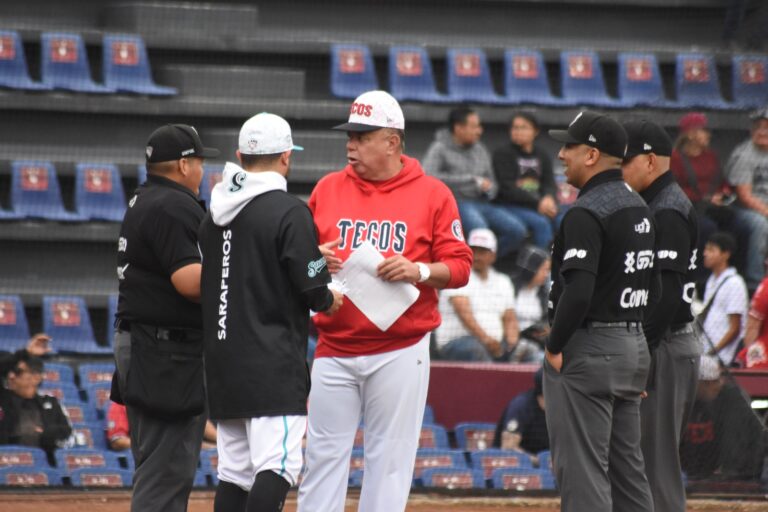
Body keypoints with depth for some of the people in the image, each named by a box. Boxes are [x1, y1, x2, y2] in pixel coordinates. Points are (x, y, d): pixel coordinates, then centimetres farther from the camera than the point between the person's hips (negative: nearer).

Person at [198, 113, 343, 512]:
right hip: (272, 365, -7)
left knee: (234, 470, 12)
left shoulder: (215, 213, 11)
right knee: (277, 464, -11)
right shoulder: (289, 211, -11)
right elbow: (312, 289, -15)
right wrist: (330, 301, 9)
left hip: (221, 357, 7)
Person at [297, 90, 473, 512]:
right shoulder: (328, 189, 10)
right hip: (335, 348, 3)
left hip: (400, 351, -3)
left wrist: (419, 271, -20)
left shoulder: (432, 194, 1)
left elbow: (459, 266, -1)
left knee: (390, 458, 2)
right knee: (322, 454, 2)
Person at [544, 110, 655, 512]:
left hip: (587, 351, -9)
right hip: (634, 344, 9)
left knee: (582, 472, -7)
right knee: (626, 468, 13)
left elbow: (578, 291, -25)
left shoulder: (586, 212, -16)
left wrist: (555, 347, -15)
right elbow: (648, 283, 17)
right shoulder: (638, 206, 14)